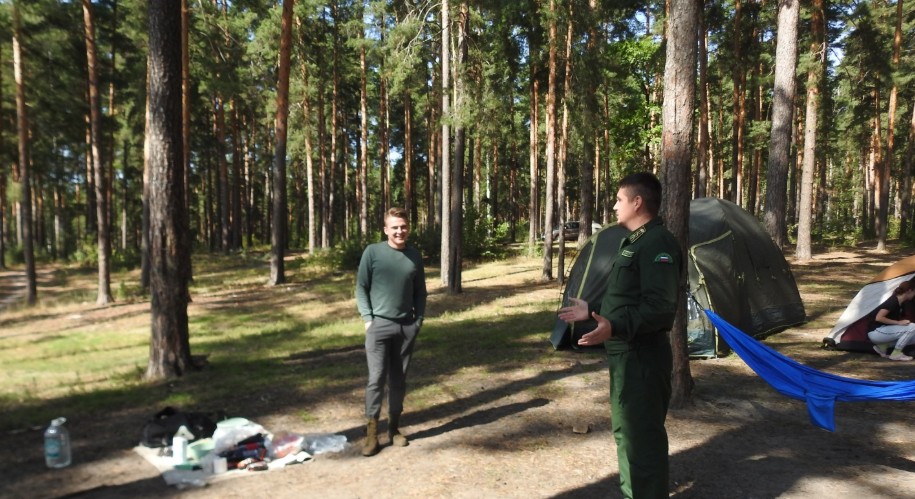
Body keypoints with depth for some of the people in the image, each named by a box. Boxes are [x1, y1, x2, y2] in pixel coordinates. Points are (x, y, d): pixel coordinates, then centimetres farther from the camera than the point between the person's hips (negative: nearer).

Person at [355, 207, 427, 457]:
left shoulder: (415, 255, 7)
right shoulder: (372, 252, -3)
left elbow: (420, 291, 12)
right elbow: (361, 287, -2)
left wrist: (419, 319, 4)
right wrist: (367, 318, -9)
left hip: (407, 327, 3)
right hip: (379, 325, -3)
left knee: (399, 380, 10)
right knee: (376, 378, -6)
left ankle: (394, 427, 22)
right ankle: (371, 432, 3)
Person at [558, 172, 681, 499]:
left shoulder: (658, 244, -18)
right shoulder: (635, 242, 16)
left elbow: (660, 308, -28)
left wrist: (616, 327, -38)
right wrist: (592, 310, 25)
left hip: (643, 356, -11)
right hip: (625, 353, 11)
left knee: (643, 437, -2)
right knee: (625, 430, 20)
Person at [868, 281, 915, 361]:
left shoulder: (899, 303, 10)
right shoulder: (893, 302, -18)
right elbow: (878, 318, -25)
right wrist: (898, 323, -20)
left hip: (882, 332, 9)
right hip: (876, 332, -9)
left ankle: (882, 346, 7)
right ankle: (896, 353, -7)